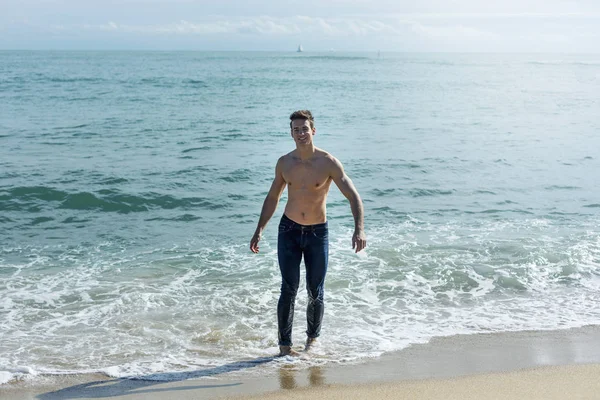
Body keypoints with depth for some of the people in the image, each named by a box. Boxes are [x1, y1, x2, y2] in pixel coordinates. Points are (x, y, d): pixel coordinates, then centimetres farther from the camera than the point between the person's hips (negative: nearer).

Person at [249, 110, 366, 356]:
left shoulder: (328, 163, -10)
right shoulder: (284, 163, 0)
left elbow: (353, 197, -14)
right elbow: (272, 198, 13)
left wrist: (359, 229, -28)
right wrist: (259, 230, 9)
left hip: (318, 232, -1)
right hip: (289, 230, 1)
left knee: (316, 292, 6)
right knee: (289, 289, -6)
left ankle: (312, 339, 27)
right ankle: (285, 345, 3)